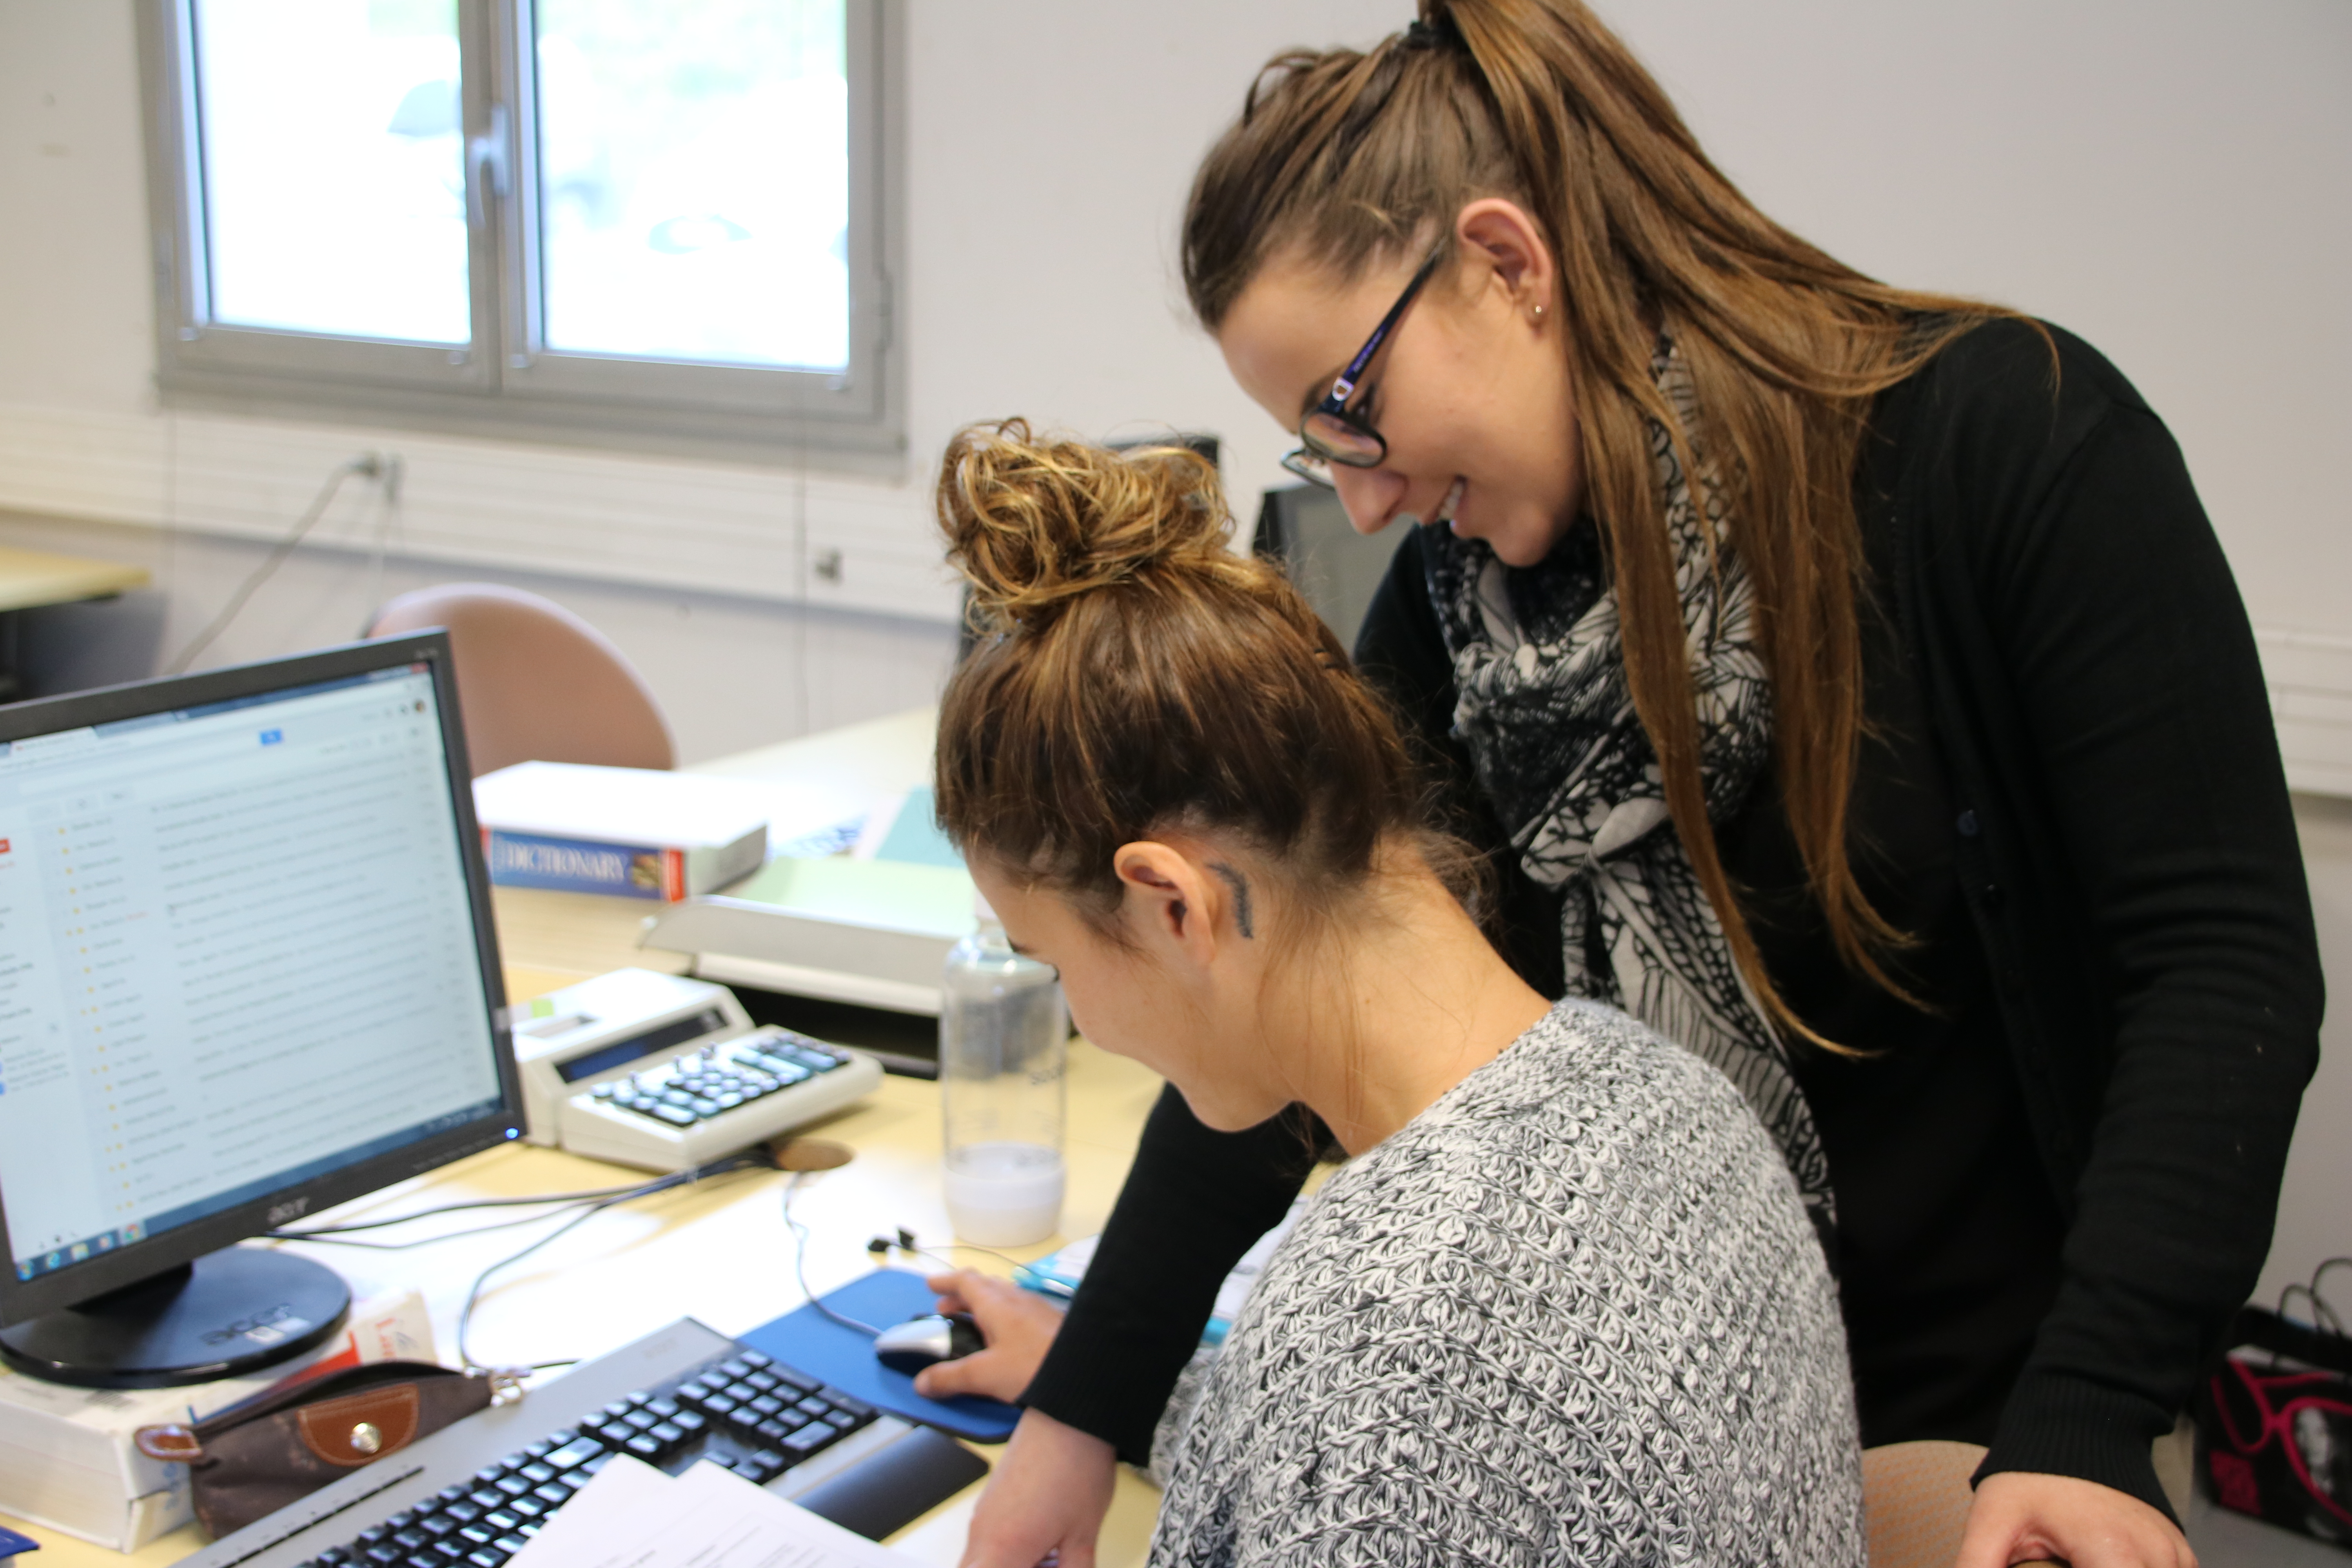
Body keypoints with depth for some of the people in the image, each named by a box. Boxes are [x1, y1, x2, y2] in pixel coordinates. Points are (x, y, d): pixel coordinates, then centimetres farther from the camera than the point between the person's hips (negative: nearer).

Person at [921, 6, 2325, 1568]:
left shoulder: (2009, 441, -17)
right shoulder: (1457, 590, -4)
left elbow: (2223, 956, -18)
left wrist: (2088, 1428, -28)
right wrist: (1088, 1409, -1)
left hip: (1985, 1422, -4)